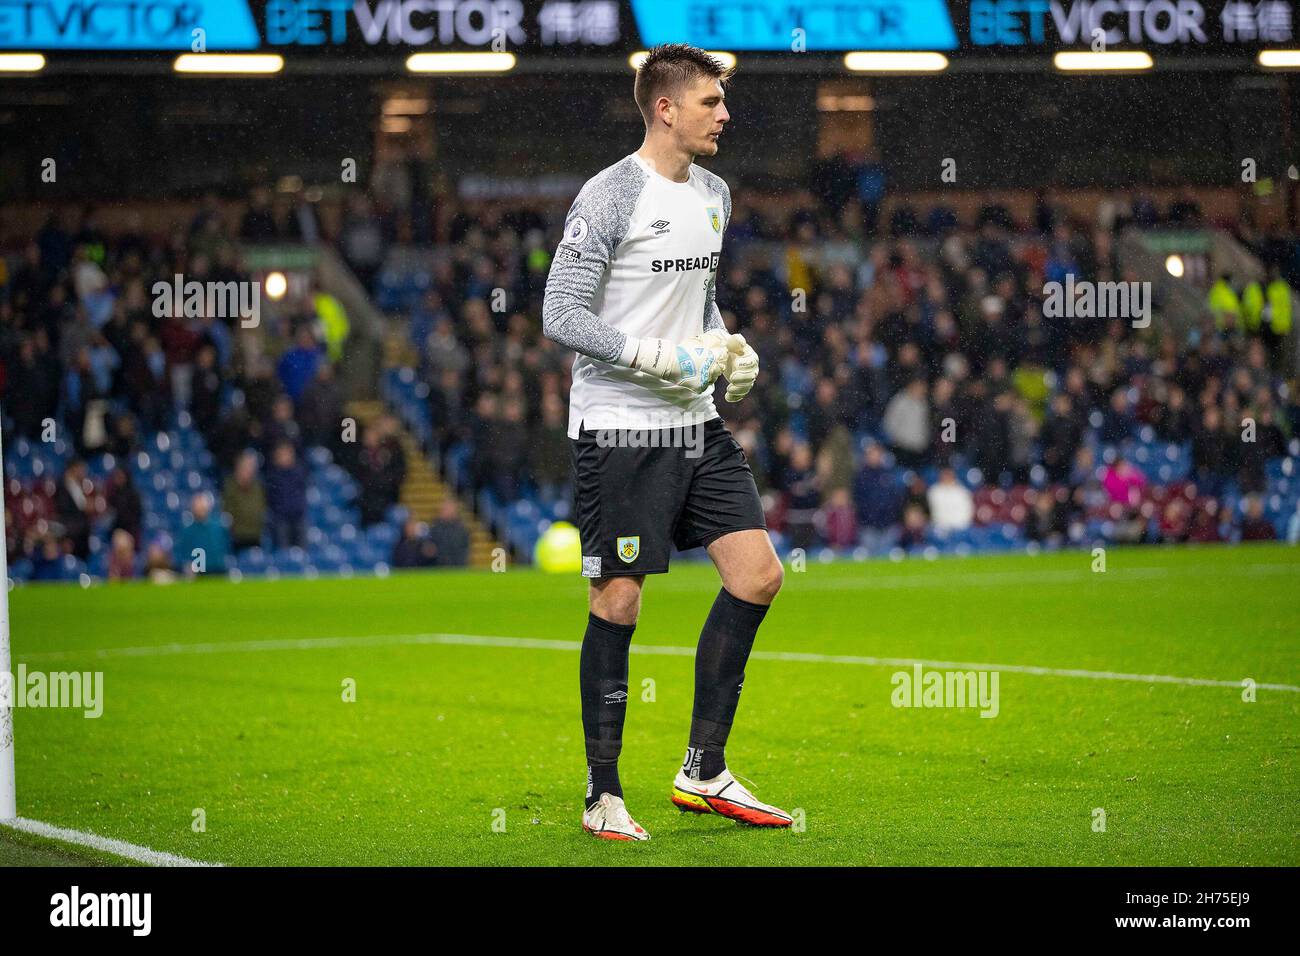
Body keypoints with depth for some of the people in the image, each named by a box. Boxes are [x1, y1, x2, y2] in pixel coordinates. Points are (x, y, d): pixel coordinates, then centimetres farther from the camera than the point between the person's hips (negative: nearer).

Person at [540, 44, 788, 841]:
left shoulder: (714, 195, 12)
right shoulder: (610, 196, -13)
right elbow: (561, 314, -16)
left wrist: (727, 348, 6)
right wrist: (658, 358, -21)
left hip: (696, 424, 8)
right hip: (619, 430, -8)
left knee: (758, 575, 1)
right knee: (618, 605, -4)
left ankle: (704, 773, 11)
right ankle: (604, 797, 7)